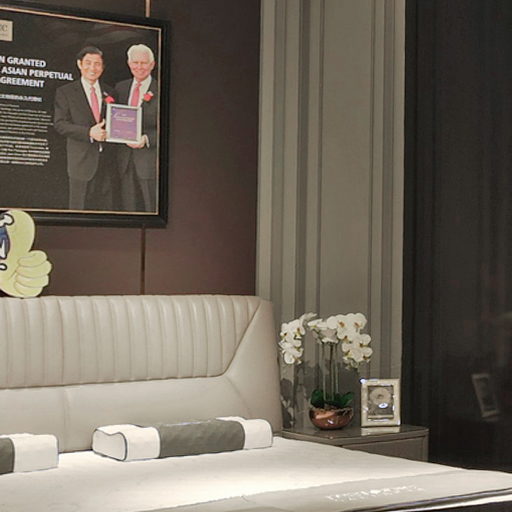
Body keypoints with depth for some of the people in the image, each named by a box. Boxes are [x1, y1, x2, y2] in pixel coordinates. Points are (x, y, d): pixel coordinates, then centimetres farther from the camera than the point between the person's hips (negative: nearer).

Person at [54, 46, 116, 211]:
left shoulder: (110, 92, 15)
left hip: (108, 160, 4)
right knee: (80, 209, -3)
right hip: (82, 160, -3)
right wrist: (89, 132, -18)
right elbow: (60, 124, -6)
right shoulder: (65, 92, 3)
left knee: (107, 208, 5)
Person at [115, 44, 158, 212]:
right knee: (128, 207, 9)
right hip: (126, 160, 5)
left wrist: (146, 139, -20)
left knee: (153, 210, 0)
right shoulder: (120, 88, 12)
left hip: (150, 160, -5)